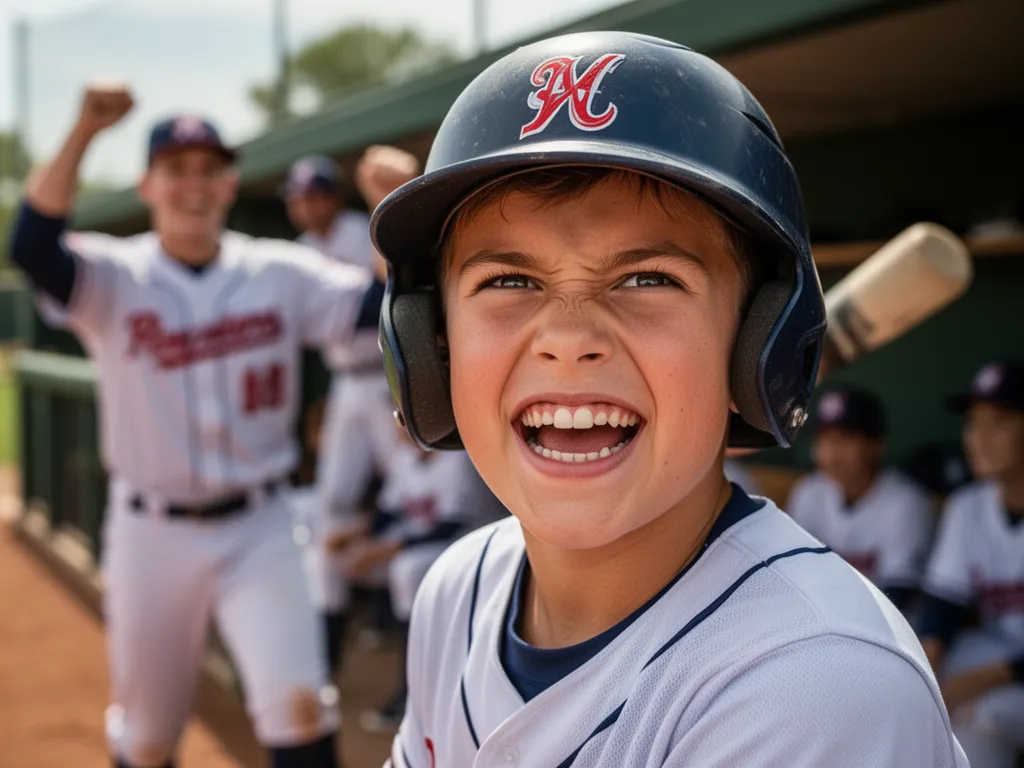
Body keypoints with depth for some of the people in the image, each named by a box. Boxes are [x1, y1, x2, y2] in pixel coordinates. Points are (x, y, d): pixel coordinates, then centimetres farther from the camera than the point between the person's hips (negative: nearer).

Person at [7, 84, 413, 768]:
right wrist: (84, 133, -36)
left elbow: (382, 304, -13)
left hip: (257, 530, 0)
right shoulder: (115, 278, -6)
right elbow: (33, 249, -26)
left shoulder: (283, 274, -1)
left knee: (299, 705, -14)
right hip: (151, 533, 0)